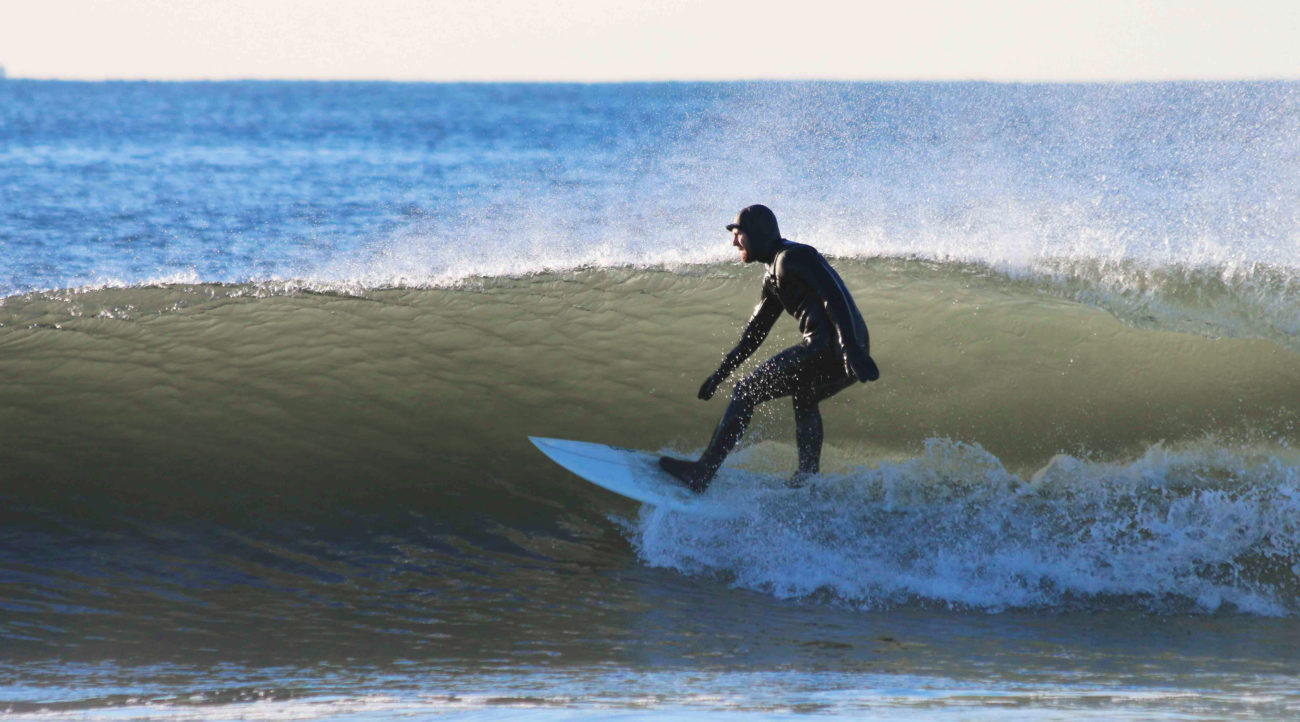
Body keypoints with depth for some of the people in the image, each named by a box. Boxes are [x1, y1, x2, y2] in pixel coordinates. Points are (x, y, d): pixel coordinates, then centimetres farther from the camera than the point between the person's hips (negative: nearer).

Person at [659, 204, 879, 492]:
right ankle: (808, 479, 33)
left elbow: (834, 297, -18)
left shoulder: (792, 257, -5)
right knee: (804, 396, 39)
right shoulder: (774, 276, 27)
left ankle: (701, 474, -2)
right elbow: (755, 332, 34)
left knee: (746, 392, -3)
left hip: (828, 349, -10)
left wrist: (851, 349, -28)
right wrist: (720, 373, 35)